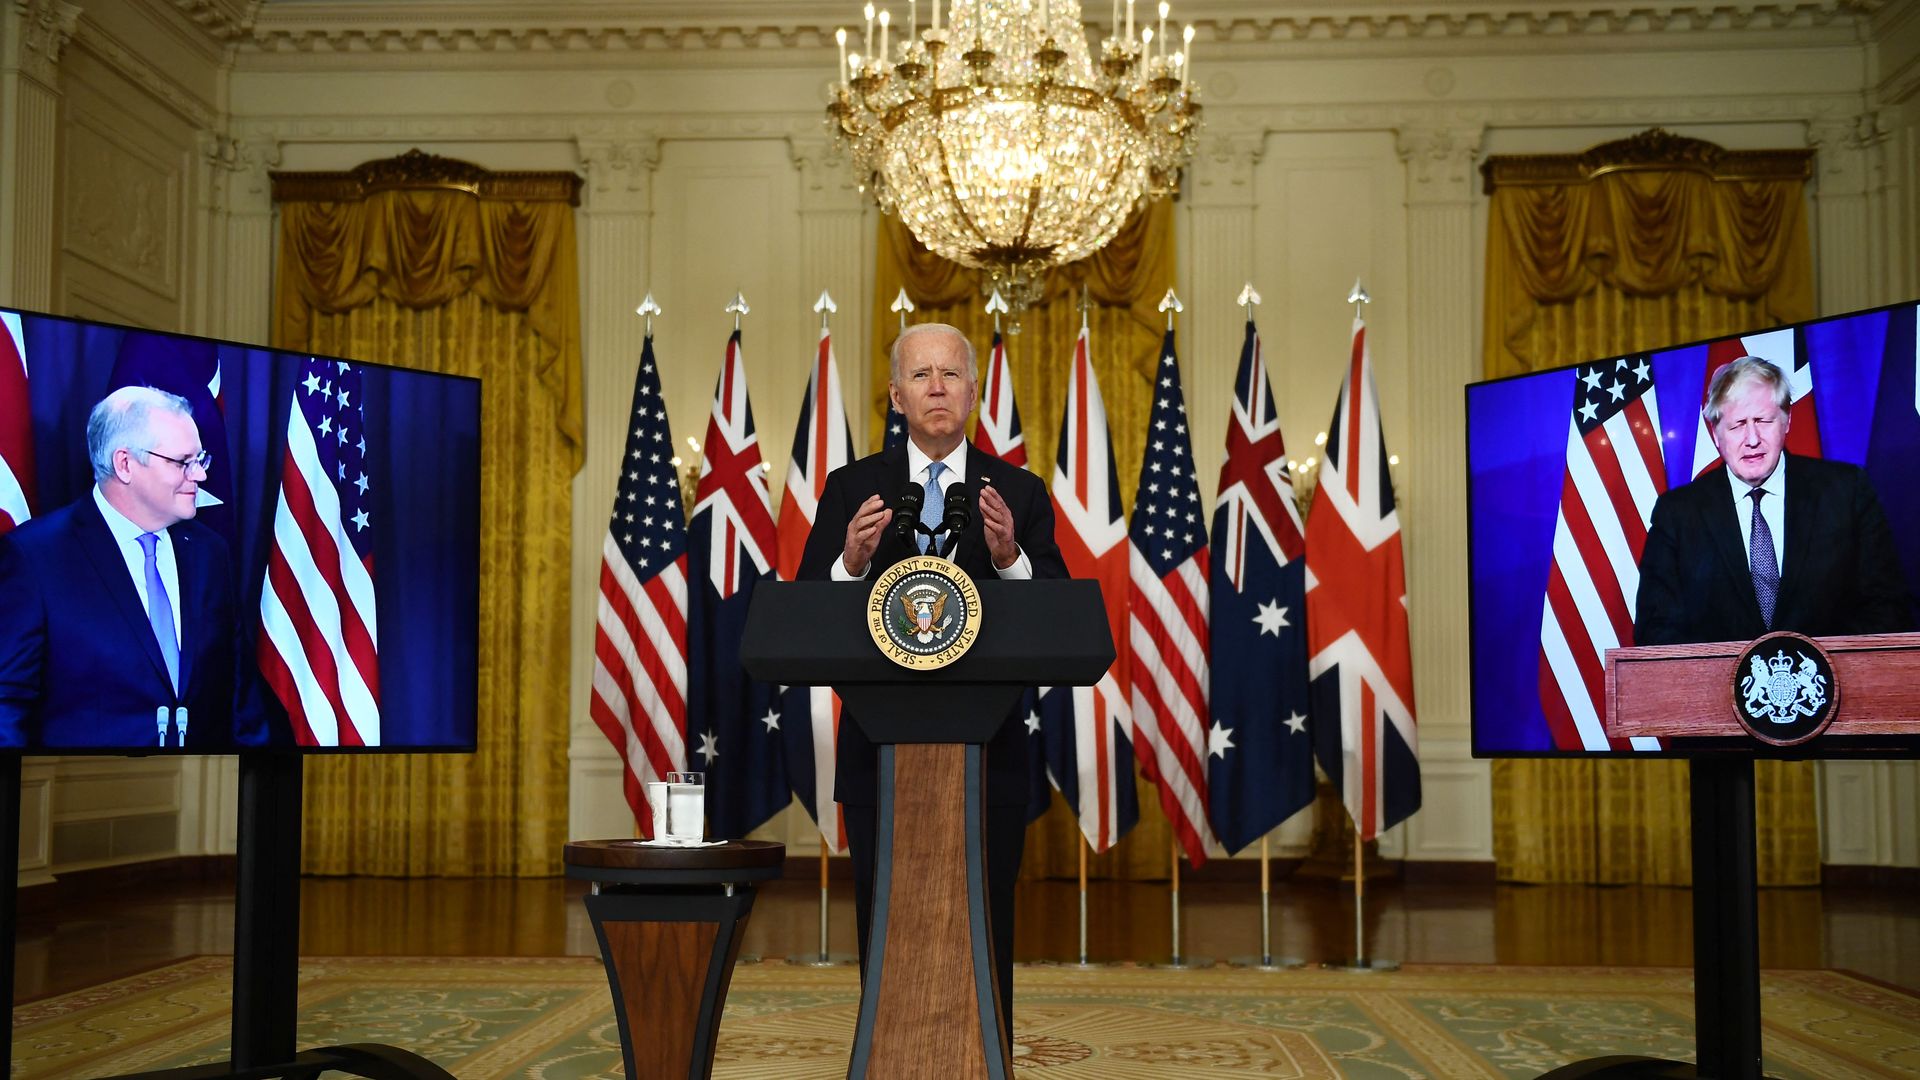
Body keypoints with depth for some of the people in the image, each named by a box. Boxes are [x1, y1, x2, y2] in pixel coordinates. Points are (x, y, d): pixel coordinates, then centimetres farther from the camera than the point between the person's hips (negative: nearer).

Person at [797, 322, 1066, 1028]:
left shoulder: (1020, 493, 4)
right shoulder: (851, 488, 4)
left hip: (986, 753, 0)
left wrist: (1009, 557, -22)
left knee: (985, 940, 6)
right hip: (881, 751, 0)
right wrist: (853, 560, -22)